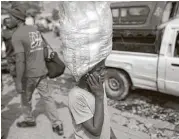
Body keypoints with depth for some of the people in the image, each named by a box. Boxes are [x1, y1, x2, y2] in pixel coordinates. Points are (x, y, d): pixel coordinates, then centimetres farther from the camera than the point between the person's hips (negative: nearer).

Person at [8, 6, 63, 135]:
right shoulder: (35, 30, 6)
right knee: (47, 97, 12)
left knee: (26, 98, 19)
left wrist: (18, 82, -19)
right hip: (42, 72, 6)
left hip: (29, 74, -6)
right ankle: (57, 125, 13)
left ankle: (29, 120, 41)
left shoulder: (16, 35, -18)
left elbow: (20, 60, -25)